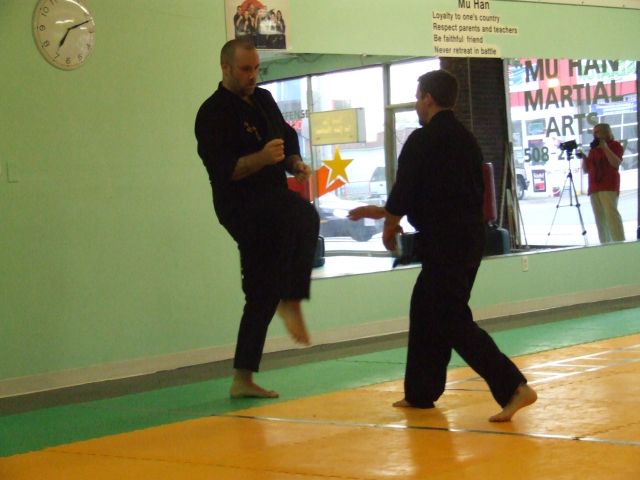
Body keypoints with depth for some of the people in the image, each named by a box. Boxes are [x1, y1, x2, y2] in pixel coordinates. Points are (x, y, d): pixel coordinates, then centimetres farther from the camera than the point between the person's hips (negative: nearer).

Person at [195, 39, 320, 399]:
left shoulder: (263, 100, 15)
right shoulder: (214, 113, -10)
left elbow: (288, 138, 25)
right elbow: (222, 168, -19)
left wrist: (296, 164, 3)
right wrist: (261, 158, -32)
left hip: (271, 202, 8)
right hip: (242, 207, -8)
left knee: (262, 294, 8)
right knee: (305, 218, -37)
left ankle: (244, 380, 15)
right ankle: (292, 302, -25)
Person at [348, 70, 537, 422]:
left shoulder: (422, 141, -12)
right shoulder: (466, 140, 14)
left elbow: (403, 193, -11)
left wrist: (389, 227, 10)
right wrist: (381, 211, 29)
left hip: (444, 241, -9)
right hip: (470, 237, 9)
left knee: (453, 321, -8)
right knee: (426, 312, 19)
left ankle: (514, 387, -17)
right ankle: (420, 393, 27)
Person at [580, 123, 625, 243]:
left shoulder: (614, 145, 5)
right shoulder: (593, 150, 21)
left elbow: (616, 163, -11)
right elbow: (586, 170, 20)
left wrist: (605, 148, -12)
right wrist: (584, 158, 2)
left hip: (608, 186, -6)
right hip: (594, 188, 6)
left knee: (611, 213, -19)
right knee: (600, 218, -2)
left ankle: (619, 243, -24)